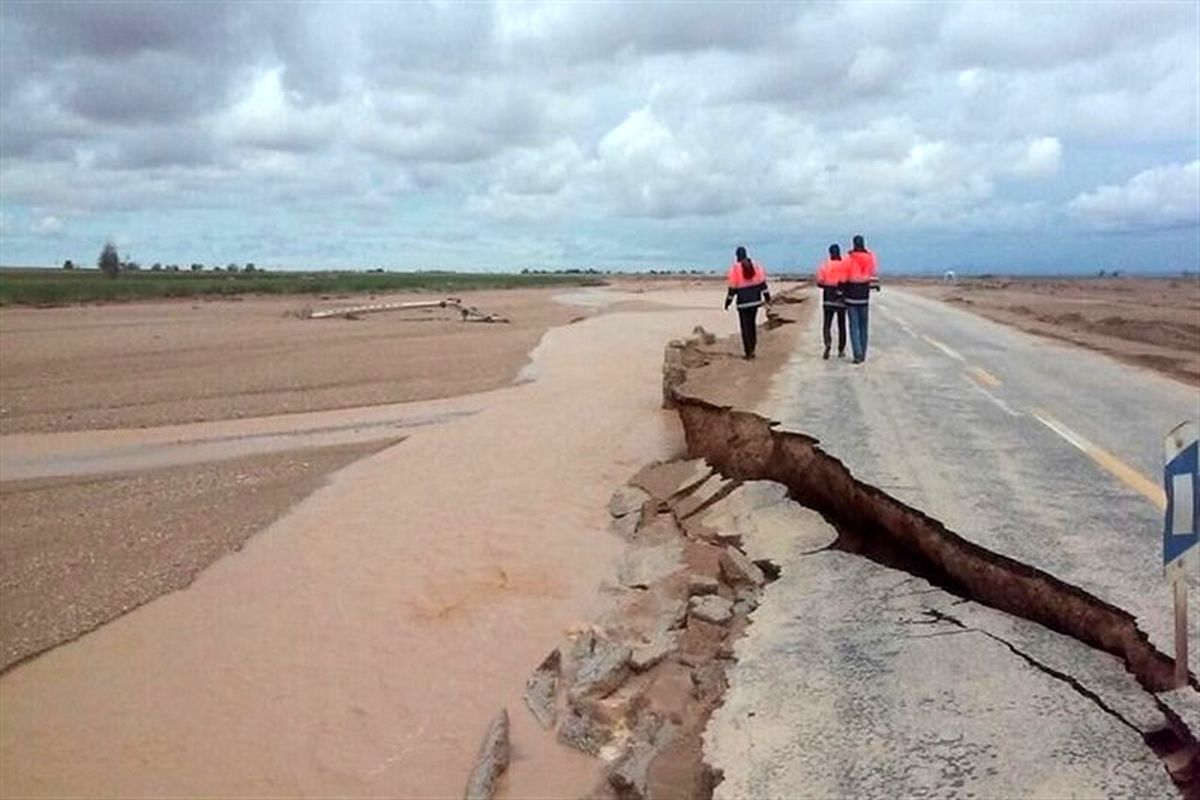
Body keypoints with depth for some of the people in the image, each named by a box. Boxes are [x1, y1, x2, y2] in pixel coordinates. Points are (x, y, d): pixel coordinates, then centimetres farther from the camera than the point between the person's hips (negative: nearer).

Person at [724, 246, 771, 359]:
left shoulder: (735, 268, -8)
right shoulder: (755, 265, 3)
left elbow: (733, 287, -9)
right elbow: (762, 282, 2)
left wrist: (727, 302, -1)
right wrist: (767, 296, 8)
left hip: (743, 301, -4)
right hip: (755, 299, 4)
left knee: (745, 326, 2)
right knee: (752, 324, 18)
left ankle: (748, 353, 1)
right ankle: (752, 349, 16)